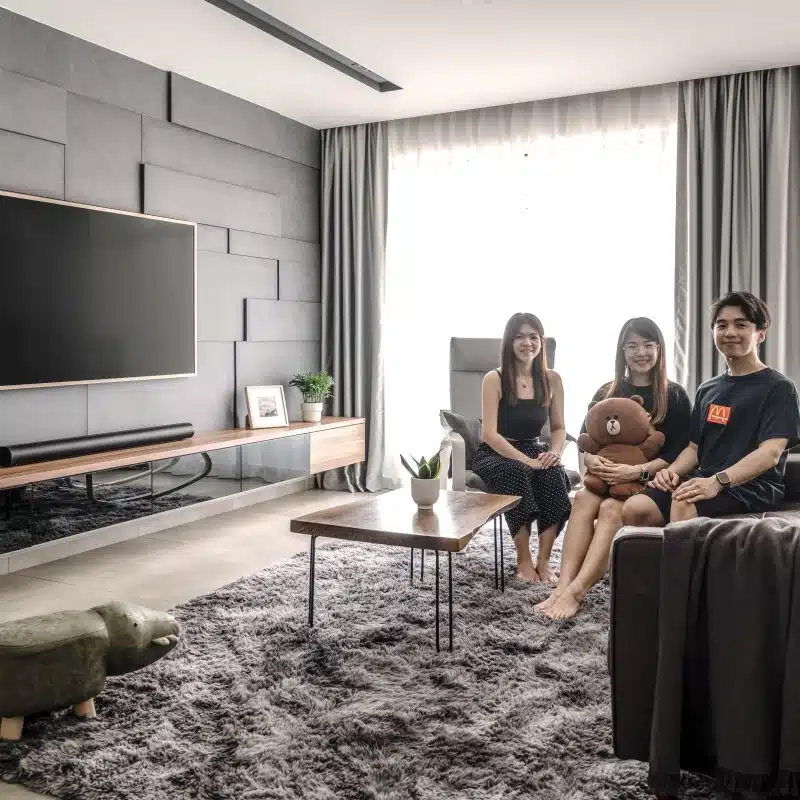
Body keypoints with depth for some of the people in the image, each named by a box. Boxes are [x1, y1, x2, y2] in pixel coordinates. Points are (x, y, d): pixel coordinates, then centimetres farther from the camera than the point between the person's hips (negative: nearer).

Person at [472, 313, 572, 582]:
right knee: (516, 472, -37)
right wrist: (527, 461, -27)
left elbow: (558, 427, 7)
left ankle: (543, 561, -23)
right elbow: (489, 434, -18)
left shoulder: (552, 379, 1)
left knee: (554, 473, -30)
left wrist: (555, 452, -16)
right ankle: (524, 560, -24)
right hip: (494, 454, -3)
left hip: (533, 449, 4)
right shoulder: (494, 379, -12)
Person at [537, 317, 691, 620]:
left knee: (610, 508, -33)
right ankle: (563, 585, -38)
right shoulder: (607, 393, 13)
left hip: (650, 483, -3)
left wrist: (637, 471, -20)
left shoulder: (674, 396, 2)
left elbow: (679, 452, -6)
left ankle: (575, 591, -39)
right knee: (583, 498, -30)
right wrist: (591, 460, -14)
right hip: (606, 479, 3)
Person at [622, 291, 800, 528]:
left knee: (683, 504, -37)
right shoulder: (707, 389, 22)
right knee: (634, 508, -23)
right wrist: (672, 470, -1)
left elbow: (771, 453, -13)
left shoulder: (778, 387, 1)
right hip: (706, 482, 6)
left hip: (753, 487, -5)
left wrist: (718, 481, -27)